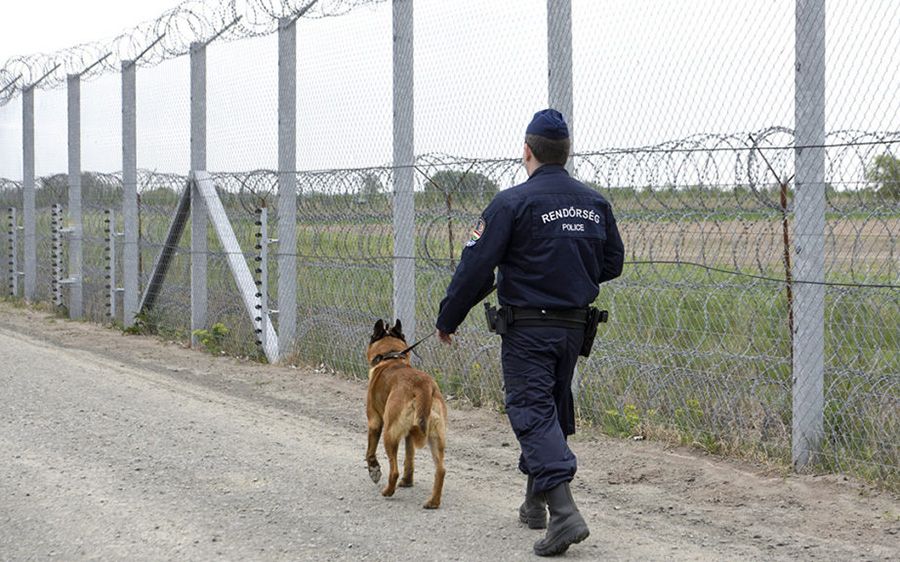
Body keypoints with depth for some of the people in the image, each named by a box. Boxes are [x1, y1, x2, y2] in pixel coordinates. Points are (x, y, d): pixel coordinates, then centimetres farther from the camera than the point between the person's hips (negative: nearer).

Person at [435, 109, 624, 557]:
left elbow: (475, 268, -13)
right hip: (574, 325, 6)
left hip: (527, 327, -6)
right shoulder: (595, 204, 5)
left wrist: (447, 320, -1)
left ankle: (564, 513, -22)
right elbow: (612, 263, 14)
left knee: (533, 414, -7)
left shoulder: (512, 203, -13)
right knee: (554, 410, 19)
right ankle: (535, 503, 32)